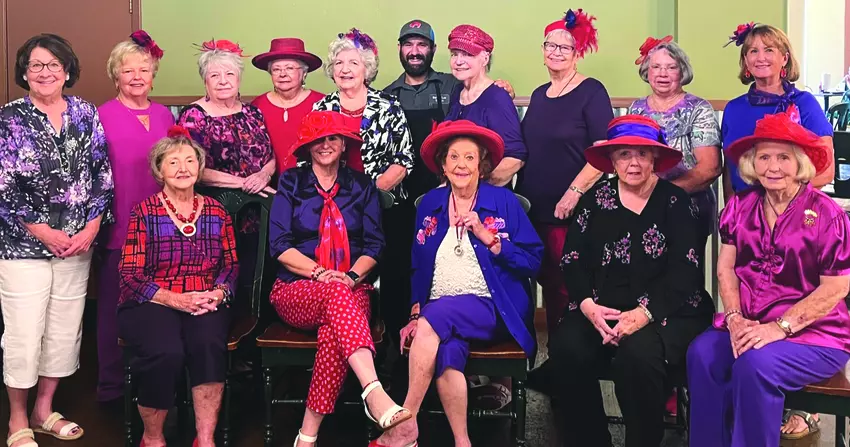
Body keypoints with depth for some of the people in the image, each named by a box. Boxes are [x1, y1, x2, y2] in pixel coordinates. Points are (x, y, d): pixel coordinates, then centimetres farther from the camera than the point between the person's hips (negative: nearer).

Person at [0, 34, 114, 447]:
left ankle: (44, 410, 27)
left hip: (78, 242, 3)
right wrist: (45, 233, -10)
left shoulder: (86, 114, 6)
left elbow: (102, 174, 5)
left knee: (65, 327, 10)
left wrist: (91, 228, -5)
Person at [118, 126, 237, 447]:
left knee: (209, 345, -33)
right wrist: (175, 300, -16)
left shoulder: (216, 212, 13)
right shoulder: (144, 212, 3)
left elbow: (231, 265, 12)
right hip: (152, 304, -2)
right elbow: (130, 274, -3)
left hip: (206, 304, 2)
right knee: (166, 352, -33)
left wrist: (218, 293, -10)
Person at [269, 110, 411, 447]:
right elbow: (279, 245, -1)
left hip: (352, 289, 1)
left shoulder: (362, 186, 13)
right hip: (297, 291, -1)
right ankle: (374, 394, -54)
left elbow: (374, 244, 8)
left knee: (334, 332, -35)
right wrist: (320, 272, -15)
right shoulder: (291, 183, 8)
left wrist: (351, 276, -11)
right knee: (337, 294, -37)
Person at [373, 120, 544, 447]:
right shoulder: (430, 204, 14)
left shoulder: (503, 201, 4)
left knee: (436, 316, -31)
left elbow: (533, 261, -3)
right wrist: (415, 314, 4)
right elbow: (417, 266, 17)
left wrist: (487, 236, -12)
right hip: (440, 314, 3)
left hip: (491, 309, -2)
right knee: (447, 351, -31)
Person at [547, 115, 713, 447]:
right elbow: (573, 260, 4)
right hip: (604, 308, 3)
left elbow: (684, 271, -8)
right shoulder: (595, 199, 11)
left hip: (668, 311, -2)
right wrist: (588, 304, -15)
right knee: (566, 348, -26)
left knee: (638, 354, -33)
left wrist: (644, 312, -23)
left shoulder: (675, 201, 2)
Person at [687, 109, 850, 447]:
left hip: (815, 333, -4)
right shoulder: (740, 207, 6)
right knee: (701, 353, -23)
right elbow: (725, 267, 4)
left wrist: (779, 327, -18)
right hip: (750, 326, 4)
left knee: (755, 365, -31)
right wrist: (735, 318, -12)